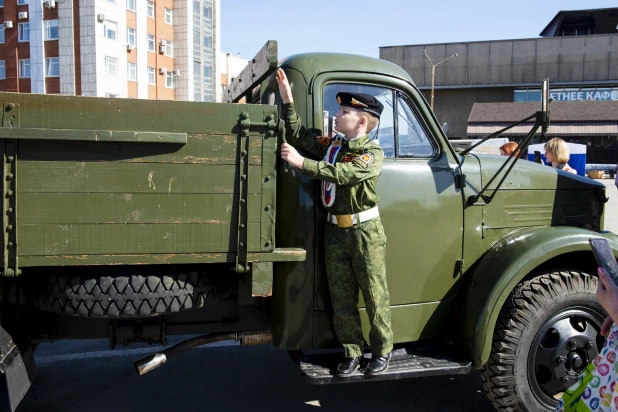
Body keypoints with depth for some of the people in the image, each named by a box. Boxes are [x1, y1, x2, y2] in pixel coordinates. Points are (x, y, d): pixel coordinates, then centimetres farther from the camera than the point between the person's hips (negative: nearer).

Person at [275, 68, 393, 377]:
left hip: (366, 232, -5)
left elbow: (344, 174, -26)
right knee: (341, 297, 10)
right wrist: (287, 100, 2)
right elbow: (298, 135, 12)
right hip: (335, 231, 6)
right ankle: (352, 352, 24)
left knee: (375, 295, 5)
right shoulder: (331, 145, 9)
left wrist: (301, 162, -28)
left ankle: (382, 351, 22)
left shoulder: (372, 152, -10)